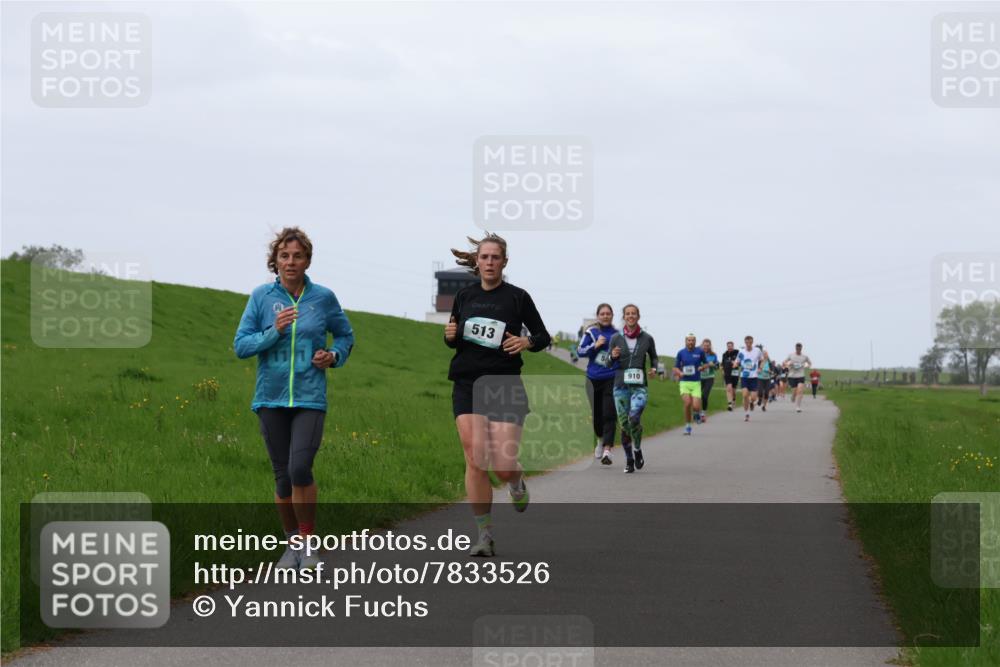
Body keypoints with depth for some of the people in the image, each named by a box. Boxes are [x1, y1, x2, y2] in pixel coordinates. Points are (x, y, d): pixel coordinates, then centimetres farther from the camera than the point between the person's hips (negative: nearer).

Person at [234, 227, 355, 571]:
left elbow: (345, 335, 18)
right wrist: (274, 331, -16)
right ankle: (292, 543, 24)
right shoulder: (262, 297, 1)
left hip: (310, 398, -1)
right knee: (282, 475, 7)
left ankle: (308, 542, 0)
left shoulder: (323, 297, 2)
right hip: (271, 398, 1)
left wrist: (335, 355, -2)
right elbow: (241, 345, -2)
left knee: (300, 469, -16)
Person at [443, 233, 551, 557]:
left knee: (503, 464, -9)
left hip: (505, 387, -2)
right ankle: (484, 537, -3)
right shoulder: (465, 296, 10)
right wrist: (450, 336, -3)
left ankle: (517, 482, 30)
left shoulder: (517, 297, 0)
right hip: (467, 385, 3)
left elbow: (543, 337, 6)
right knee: (475, 460, -8)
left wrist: (527, 342, -15)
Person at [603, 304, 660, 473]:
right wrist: (612, 356, -14)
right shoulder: (616, 338, 3)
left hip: (639, 386, -2)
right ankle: (629, 460, 16)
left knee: (634, 418, -23)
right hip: (621, 386, 2)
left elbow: (654, 358, 17)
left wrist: (654, 368, -4)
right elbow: (607, 364, 7)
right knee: (623, 424, 0)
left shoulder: (647, 338, 2)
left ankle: (637, 449, 2)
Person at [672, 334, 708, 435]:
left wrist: (702, 367, -7)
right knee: (687, 403, -19)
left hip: (696, 382, 0)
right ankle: (687, 426, 0)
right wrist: (680, 373, -11)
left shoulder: (700, 352, 3)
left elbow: (706, 363, 16)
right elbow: (675, 367, 10)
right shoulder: (681, 352, 4)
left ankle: (698, 413, 28)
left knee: (696, 407, -12)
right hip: (684, 382, 0)